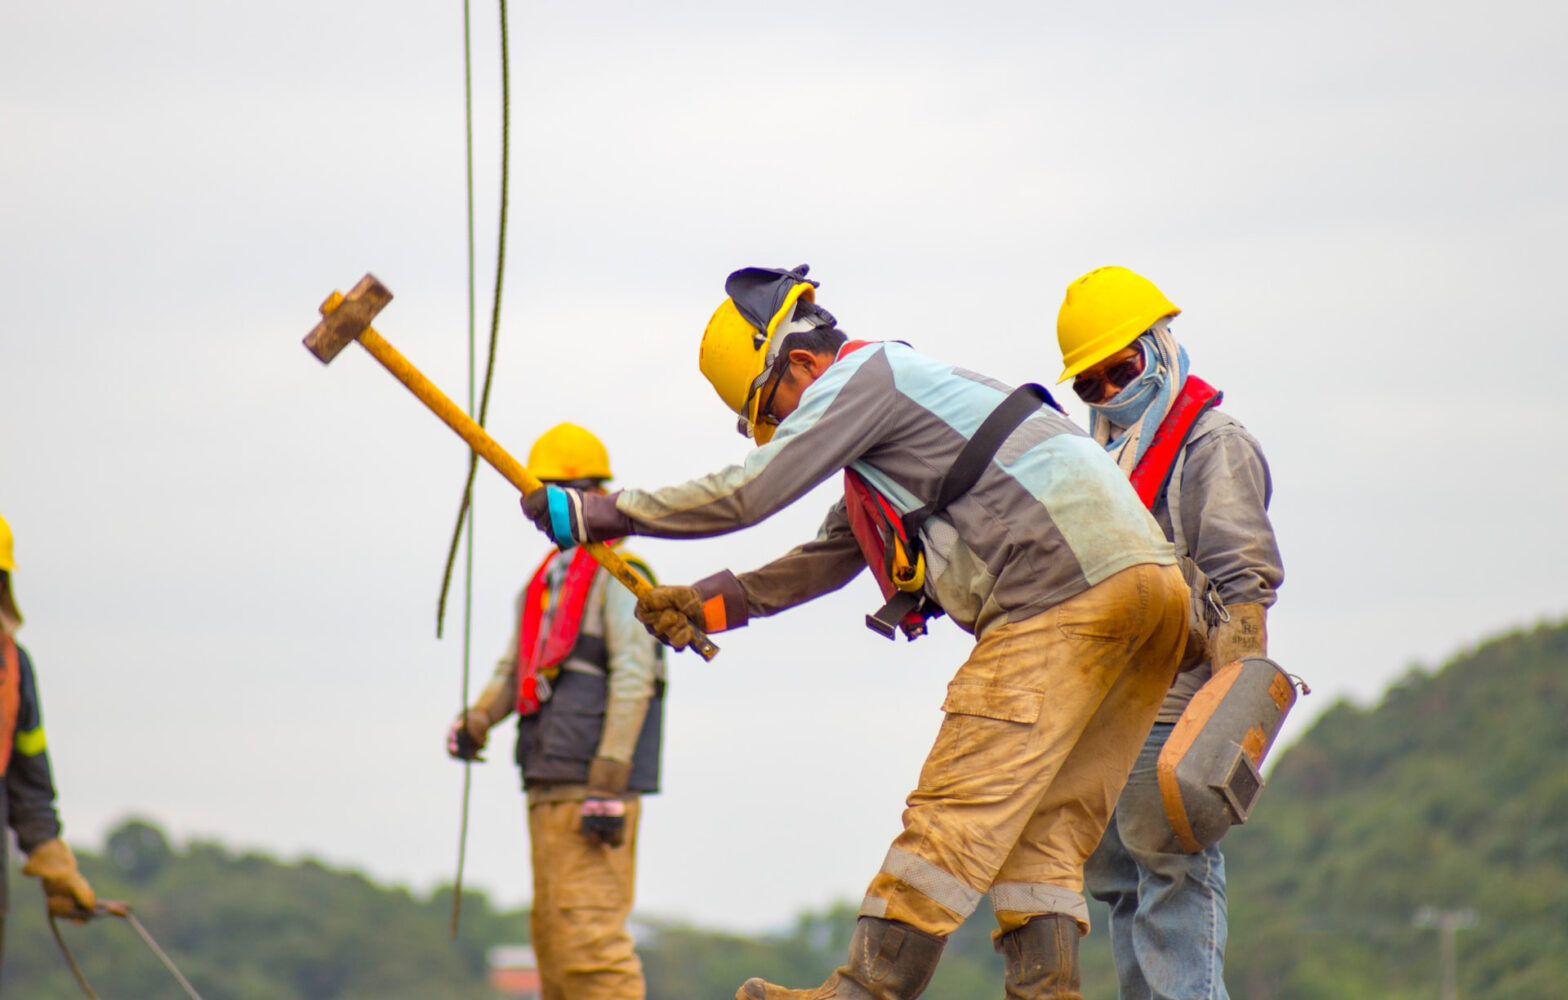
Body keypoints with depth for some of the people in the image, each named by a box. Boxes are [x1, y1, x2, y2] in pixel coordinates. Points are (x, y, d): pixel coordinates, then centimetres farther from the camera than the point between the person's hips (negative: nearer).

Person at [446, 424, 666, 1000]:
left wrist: (607, 786, -19)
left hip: (594, 784, -9)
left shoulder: (617, 576, -5)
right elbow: (513, 671, 21)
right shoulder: (542, 583, 22)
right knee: (552, 932, 9)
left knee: (590, 931, -15)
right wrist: (475, 723, -2)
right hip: (546, 787, 9)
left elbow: (633, 679, -13)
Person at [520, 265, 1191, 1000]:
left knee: (960, 802, -11)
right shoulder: (894, 394, 30)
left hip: (1066, 583, -10)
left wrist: (597, 513, 0)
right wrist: (707, 605, 32)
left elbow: (748, 493, -7)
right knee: (1043, 818, 7)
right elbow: (827, 559, 37)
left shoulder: (862, 377, -1)